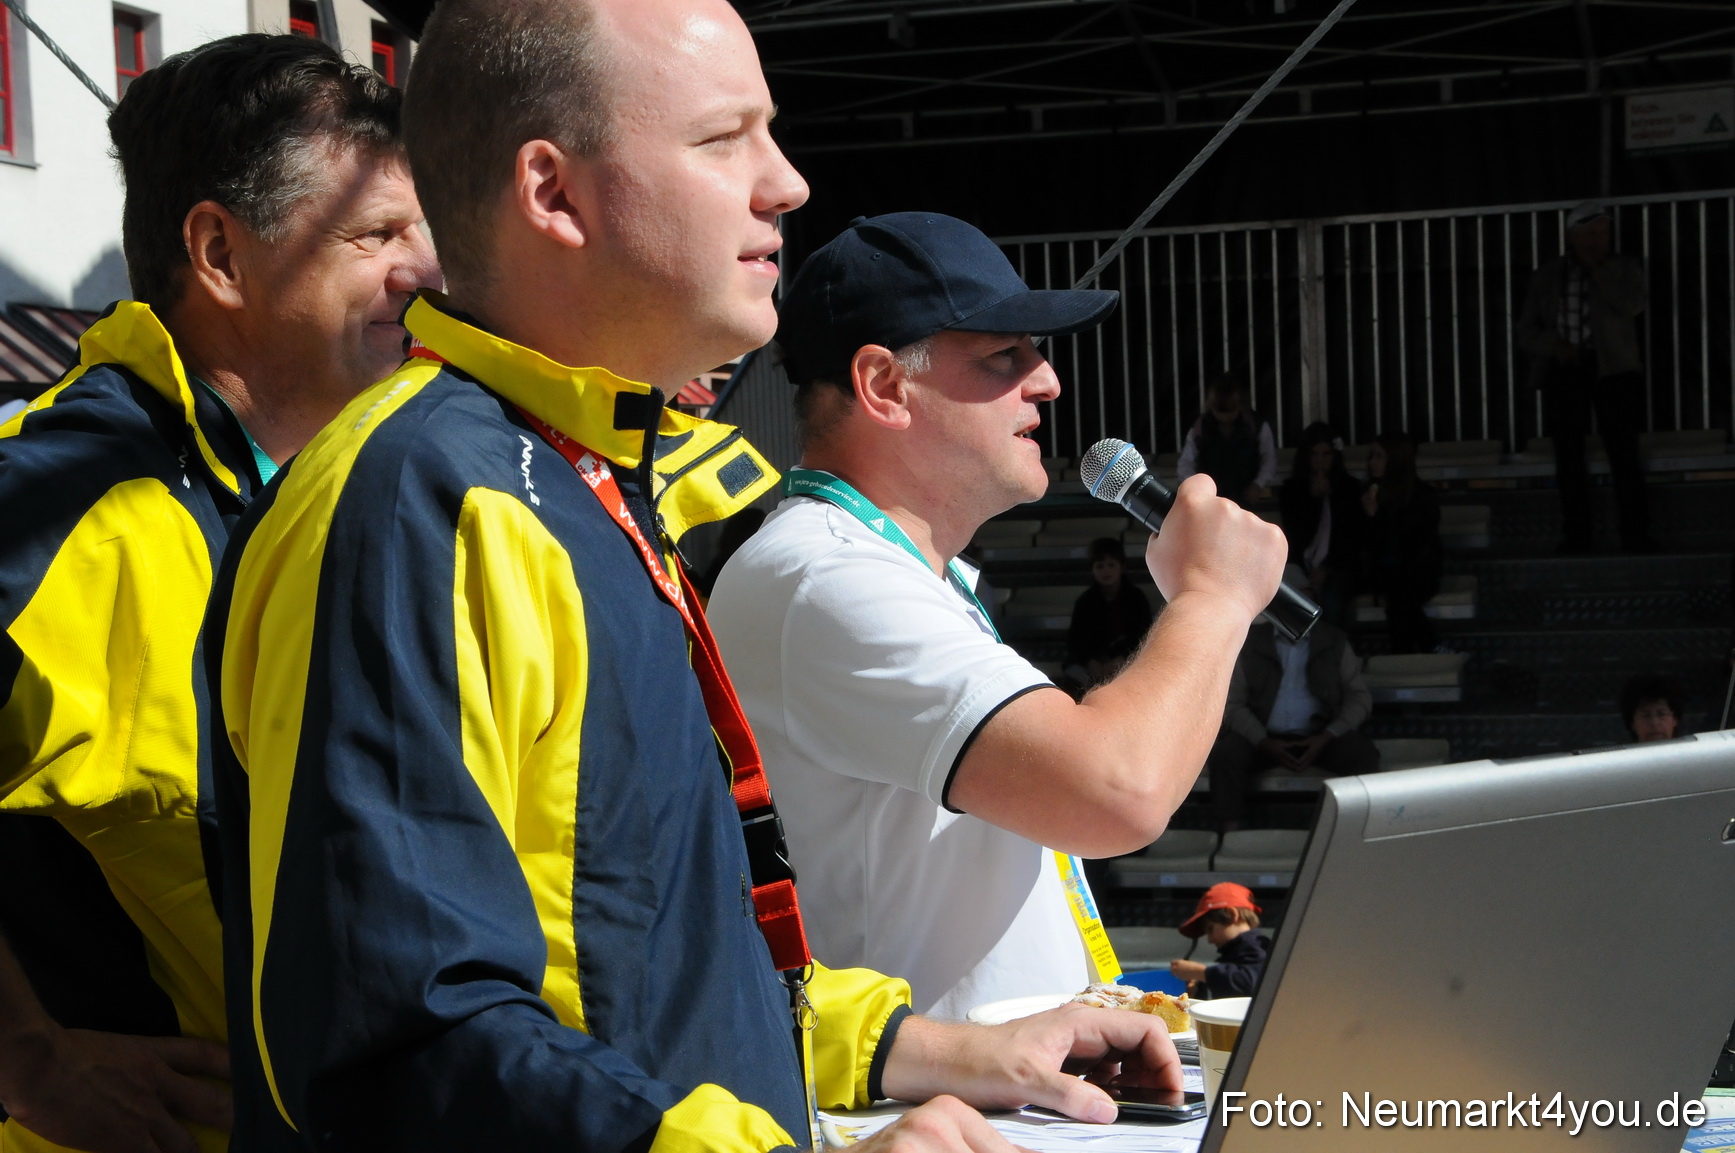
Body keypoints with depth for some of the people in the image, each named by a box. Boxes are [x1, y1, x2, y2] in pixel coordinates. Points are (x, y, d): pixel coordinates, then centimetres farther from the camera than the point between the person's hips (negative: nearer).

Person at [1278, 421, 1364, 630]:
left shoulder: (1350, 487, 6)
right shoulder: (1293, 488, 9)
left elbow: (1352, 536, 4)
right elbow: (1295, 533, 2)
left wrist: (1327, 567, -6)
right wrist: (1313, 498, -7)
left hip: (1337, 567, -1)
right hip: (1302, 566, 1)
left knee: (1332, 607, -22)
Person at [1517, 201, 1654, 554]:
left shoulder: (1624, 267, 9)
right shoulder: (1546, 277, 12)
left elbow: (1632, 305, -11)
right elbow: (1526, 332, 10)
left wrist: (1597, 267, -6)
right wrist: (1551, 344, -11)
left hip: (1611, 368, -2)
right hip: (1564, 369, 2)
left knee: (1624, 452, -10)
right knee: (1568, 455, -1)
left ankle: (1635, 535, -9)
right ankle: (1576, 537, 2)